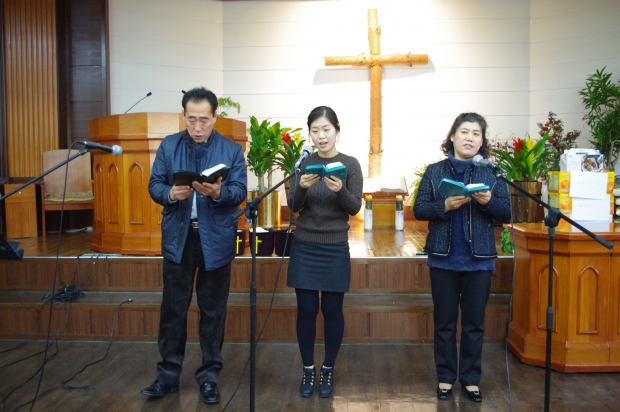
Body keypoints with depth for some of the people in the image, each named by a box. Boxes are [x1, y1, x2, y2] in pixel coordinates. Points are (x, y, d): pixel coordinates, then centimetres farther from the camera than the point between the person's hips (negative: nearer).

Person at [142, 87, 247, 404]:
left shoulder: (232, 150, -1)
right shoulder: (168, 146, 5)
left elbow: (240, 192, -7)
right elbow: (154, 185, 1)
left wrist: (218, 193, -28)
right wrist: (170, 194, -21)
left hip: (215, 240, -1)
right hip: (178, 239, 2)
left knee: (213, 310, 8)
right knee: (173, 308, 9)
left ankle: (209, 376, 23)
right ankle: (168, 374, 24)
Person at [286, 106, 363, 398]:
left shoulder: (350, 164, -3)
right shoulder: (303, 164, 2)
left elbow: (355, 208, -9)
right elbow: (293, 207, -5)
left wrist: (340, 190, -29)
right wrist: (302, 187, -25)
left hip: (336, 248, -1)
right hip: (304, 247, 1)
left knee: (332, 310, 5)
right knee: (306, 310, 5)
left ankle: (328, 369, 23)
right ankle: (308, 369, 22)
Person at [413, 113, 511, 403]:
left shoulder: (492, 173, 3)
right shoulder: (434, 171, 2)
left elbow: (506, 213, 2)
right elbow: (419, 209, -2)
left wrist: (488, 201, -18)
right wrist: (444, 206, -20)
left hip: (479, 260, 1)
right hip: (443, 258, 0)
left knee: (474, 322, 10)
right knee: (445, 322, 10)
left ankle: (471, 378, 25)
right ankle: (445, 377, 23)